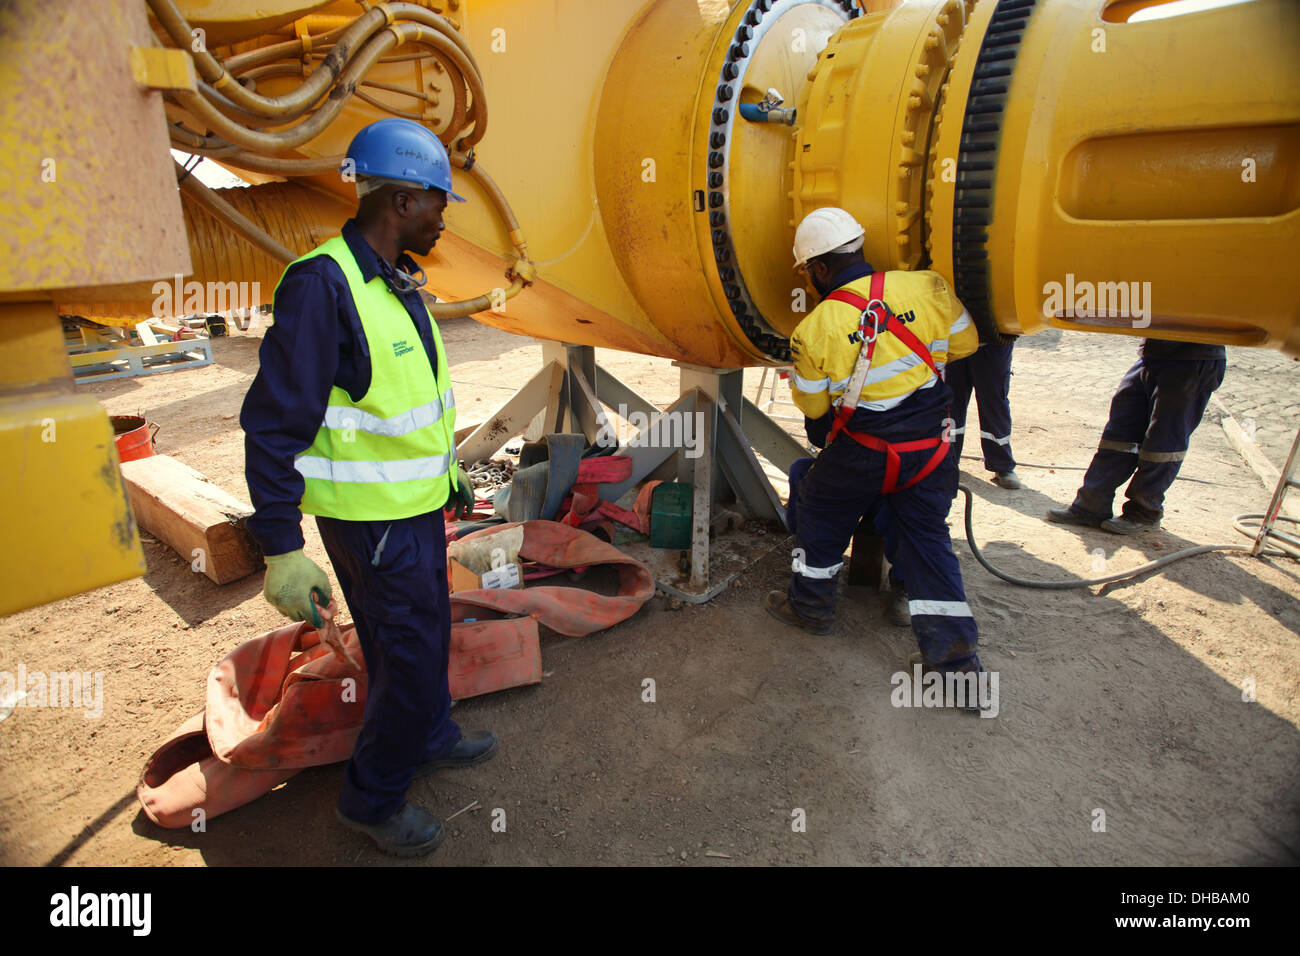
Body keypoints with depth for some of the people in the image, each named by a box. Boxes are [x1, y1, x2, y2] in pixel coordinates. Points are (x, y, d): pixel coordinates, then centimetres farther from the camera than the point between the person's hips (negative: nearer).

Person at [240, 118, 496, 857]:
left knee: (425, 632, 23)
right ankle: (374, 798, 26)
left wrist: (452, 472, 23)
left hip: (418, 502, 9)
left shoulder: (399, 282, 7)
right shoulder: (322, 286, -22)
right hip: (373, 517, -9)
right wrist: (281, 550, -24)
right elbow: (274, 426, -23)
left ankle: (431, 738, 46)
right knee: (410, 653, 3)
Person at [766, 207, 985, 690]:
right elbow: (965, 342, 6)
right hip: (930, 448, 3)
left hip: (860, 455, -3)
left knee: (821, 512, 22)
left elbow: (811, 404, -2)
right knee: (926, 539, 12)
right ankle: (956, 656, 11)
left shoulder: (814, 330, -13)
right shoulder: (926, 287, -8)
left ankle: (809, 603, 35)